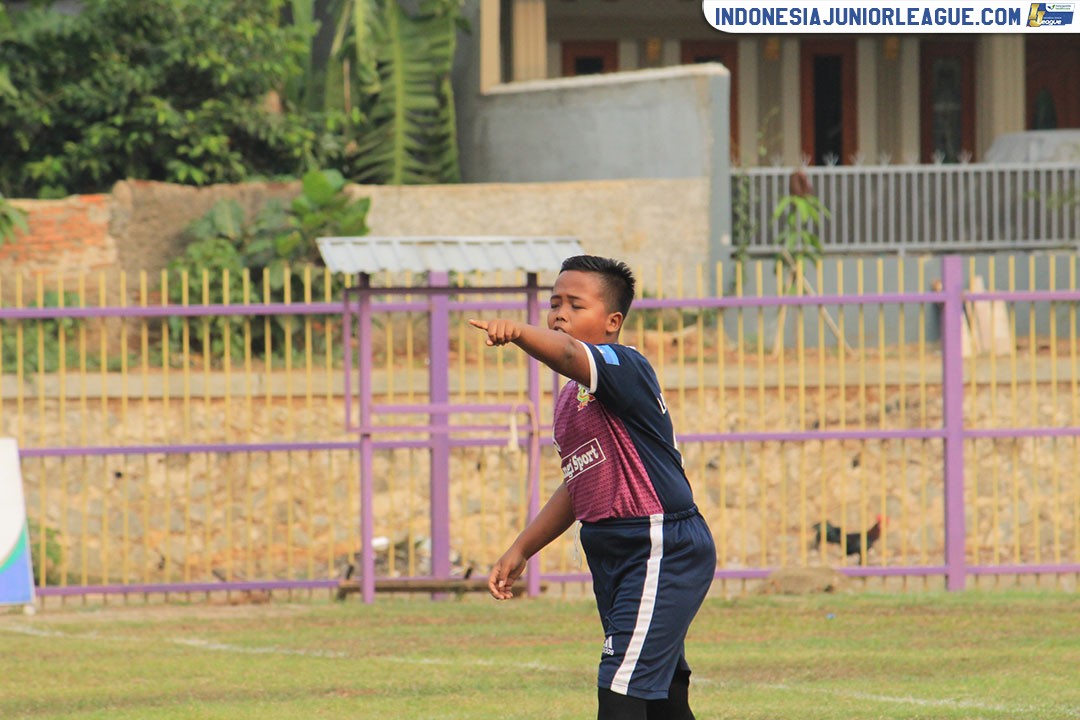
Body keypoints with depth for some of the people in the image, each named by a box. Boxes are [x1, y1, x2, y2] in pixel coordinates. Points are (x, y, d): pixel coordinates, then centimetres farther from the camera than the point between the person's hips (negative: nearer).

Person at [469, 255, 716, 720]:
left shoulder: (625, 366, -13)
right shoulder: (569, 399, 15)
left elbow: (567, 354, -36)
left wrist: (517, 332, -55)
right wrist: (520, 551, 23)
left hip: (662, 554, -10)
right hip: (612, 556, 10)